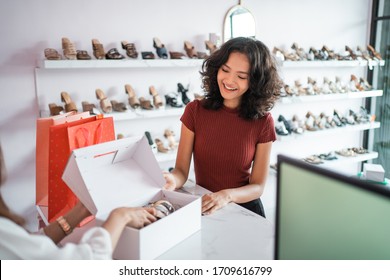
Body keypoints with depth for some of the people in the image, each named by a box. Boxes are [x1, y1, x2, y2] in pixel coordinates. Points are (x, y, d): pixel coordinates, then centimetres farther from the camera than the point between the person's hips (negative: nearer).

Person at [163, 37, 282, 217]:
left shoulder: (263, 122, -5)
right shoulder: (195, 110, -4)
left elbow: (258, 186, -3)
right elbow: (181, 170, -5)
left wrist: (227, 195, -23)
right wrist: (172, 180, -28)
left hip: (244, 208, 1)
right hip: (201, 207, 0)